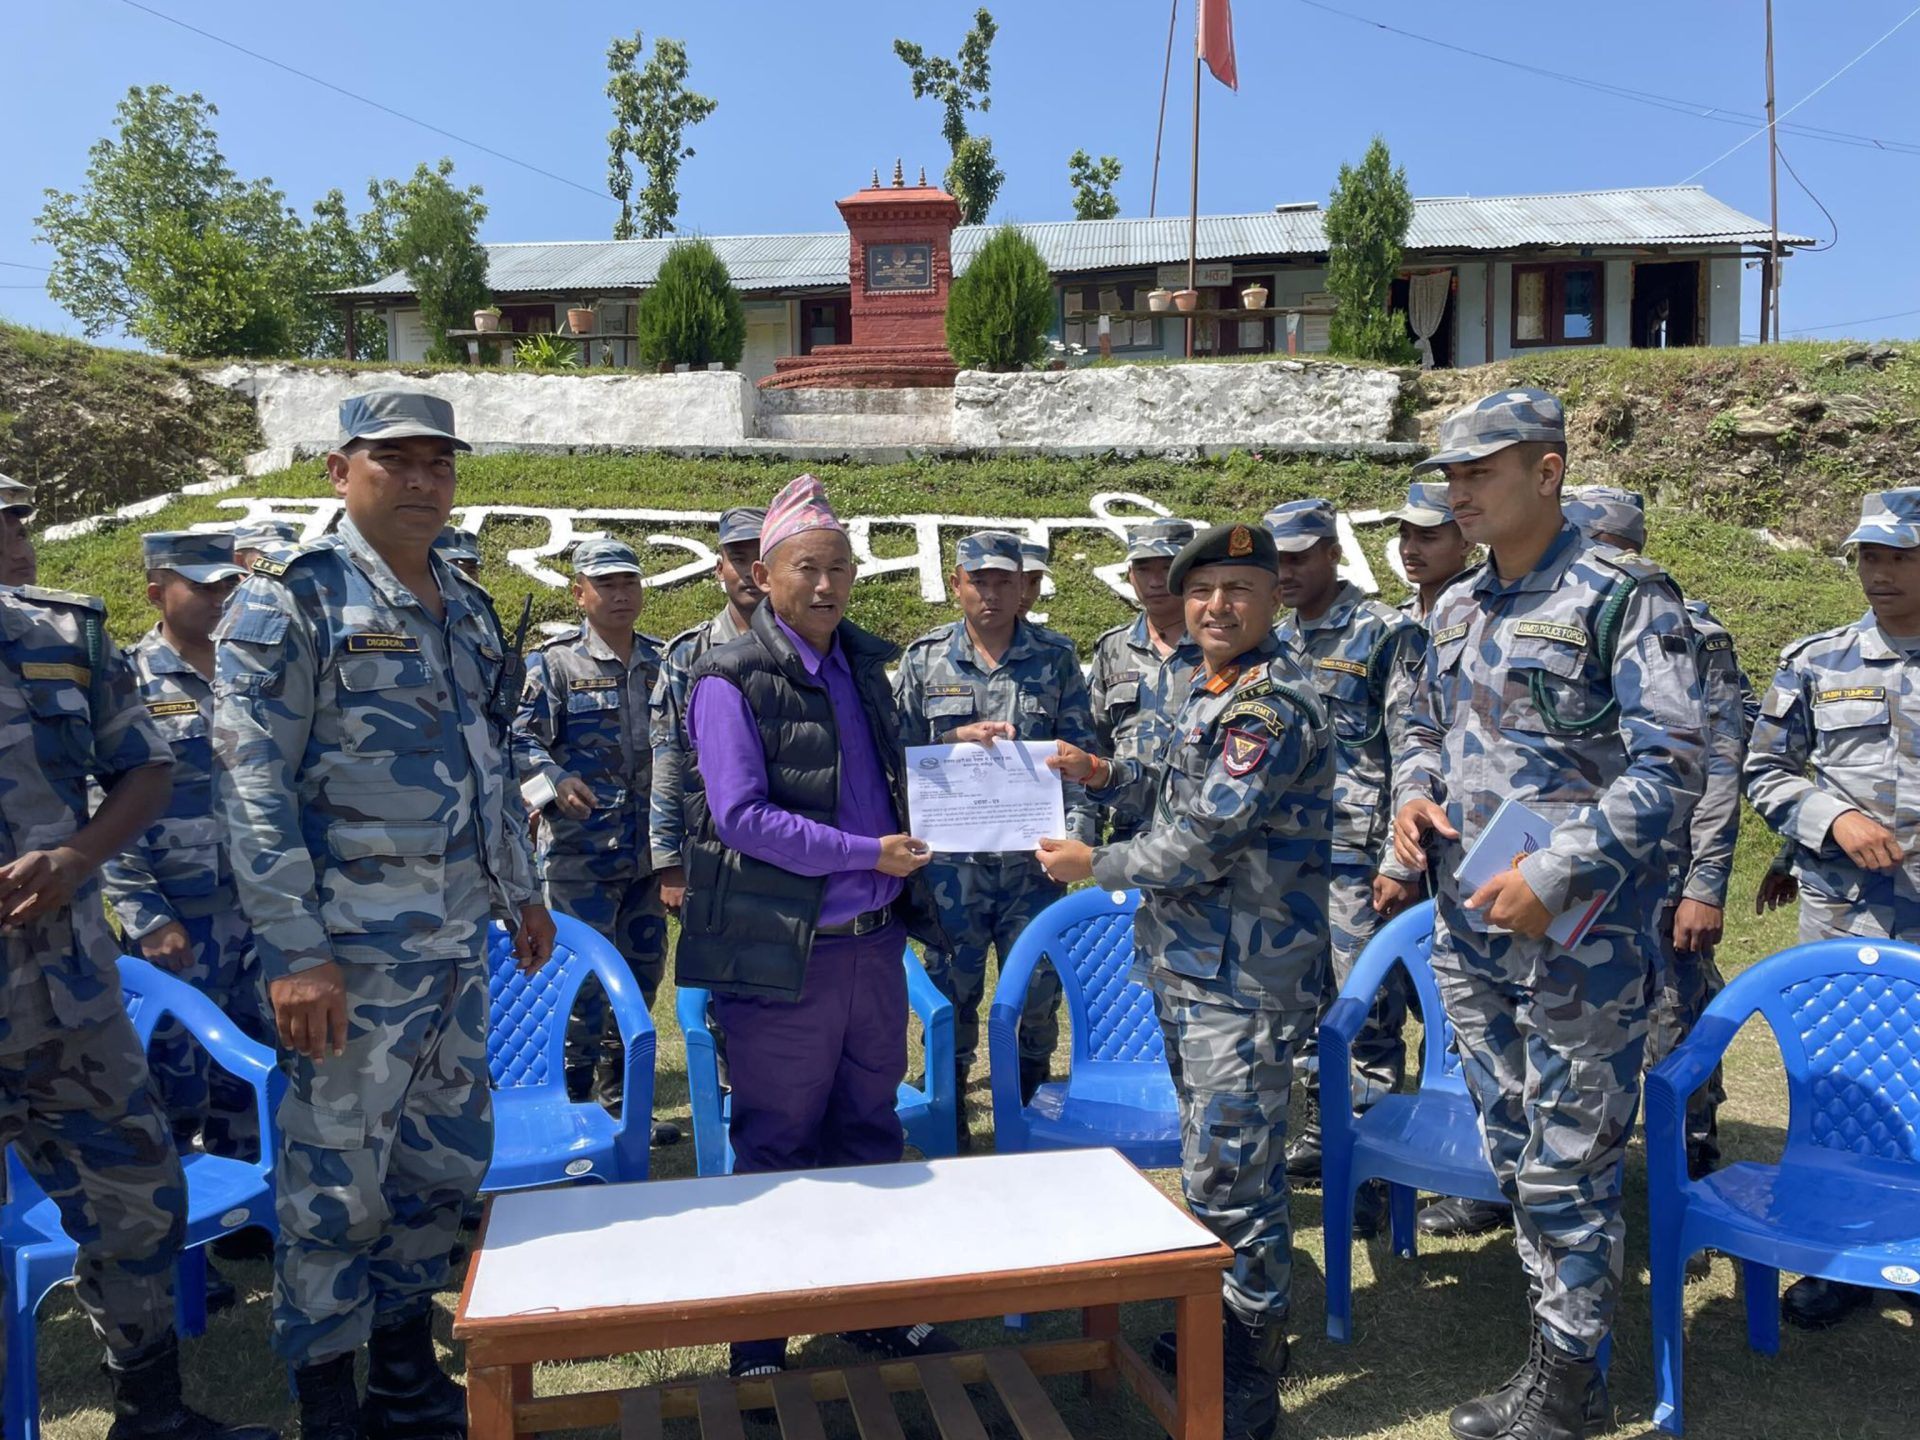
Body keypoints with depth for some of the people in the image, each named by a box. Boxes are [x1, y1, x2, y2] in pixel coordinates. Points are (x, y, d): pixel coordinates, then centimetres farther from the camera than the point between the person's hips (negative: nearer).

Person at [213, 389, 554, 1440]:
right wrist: (293, 950, -20)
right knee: (338, 1184, 3)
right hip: (352, 949, -7)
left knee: (448, 1162, 16)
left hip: (459, 941, 7)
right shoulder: (290, 599, -9)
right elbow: (254, 784, -15)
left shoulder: (467, 608, 13)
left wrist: (520, 890, 20)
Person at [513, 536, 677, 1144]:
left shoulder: (661, 662, 12)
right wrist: (553, 781, -25)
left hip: (649, 849, 6)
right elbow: (521, 737, -9)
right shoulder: (553, 662, -3)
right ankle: (574, 1103, 12)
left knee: (643, 971, 13)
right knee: (585, 975, -3)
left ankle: (620, 1098, 27)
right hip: (579, 851, -5)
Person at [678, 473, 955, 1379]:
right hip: (782, 954, -6)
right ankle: (759, 1339, 25)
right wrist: (869, 853, -19)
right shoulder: (730, 681, -11)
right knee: (777, 1148, 8)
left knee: (869, 1133, 17)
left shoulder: (862, 662, 11)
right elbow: (742, 817, -19)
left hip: (874, 941, 7)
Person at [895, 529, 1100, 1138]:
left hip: (1032, 854, 0)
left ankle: (1033, 1102, 28)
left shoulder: (1056, 657, 3)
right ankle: (949, 1105, 25)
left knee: (1039, 983, 7)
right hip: (952, 854, 0)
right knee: (952, 983, 7)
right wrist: (956, 740, -11)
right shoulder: (925, 658, 4)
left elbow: (1080, 752, 2)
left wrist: (1077, 832, -8)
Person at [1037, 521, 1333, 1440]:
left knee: (1229, 1176, -2)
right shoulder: (1206, 694, 12)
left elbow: (1204, 841, -22)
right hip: (1187, 967, 10)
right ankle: (1228, 1320, 38)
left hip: (1243, 981, -9)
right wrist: (1107, 776, 7)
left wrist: (1095, 866, -9)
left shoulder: (1275, 705, -18)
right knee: (1215, 1159, 21)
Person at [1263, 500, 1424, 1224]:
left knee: (1367, 1010, -2)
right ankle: (1318, 1134, 28)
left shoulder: (1387, 634, -7)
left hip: (1356, 856, -7)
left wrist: (1400, 860, -17)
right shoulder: (1274, 642, 14)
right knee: (1304, 1001, 14)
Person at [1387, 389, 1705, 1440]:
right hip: (1469, 928, 7)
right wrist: (1412, 797, 1)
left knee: (1566, 1163, 3)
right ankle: (1557, 1348, 33)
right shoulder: (1455, 610, 11)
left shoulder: (1622, 596, -11)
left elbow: (1671, 767, -17)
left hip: (1579, 936, -7)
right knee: (1513, 1152, 16)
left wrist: (1554, 876, -23)